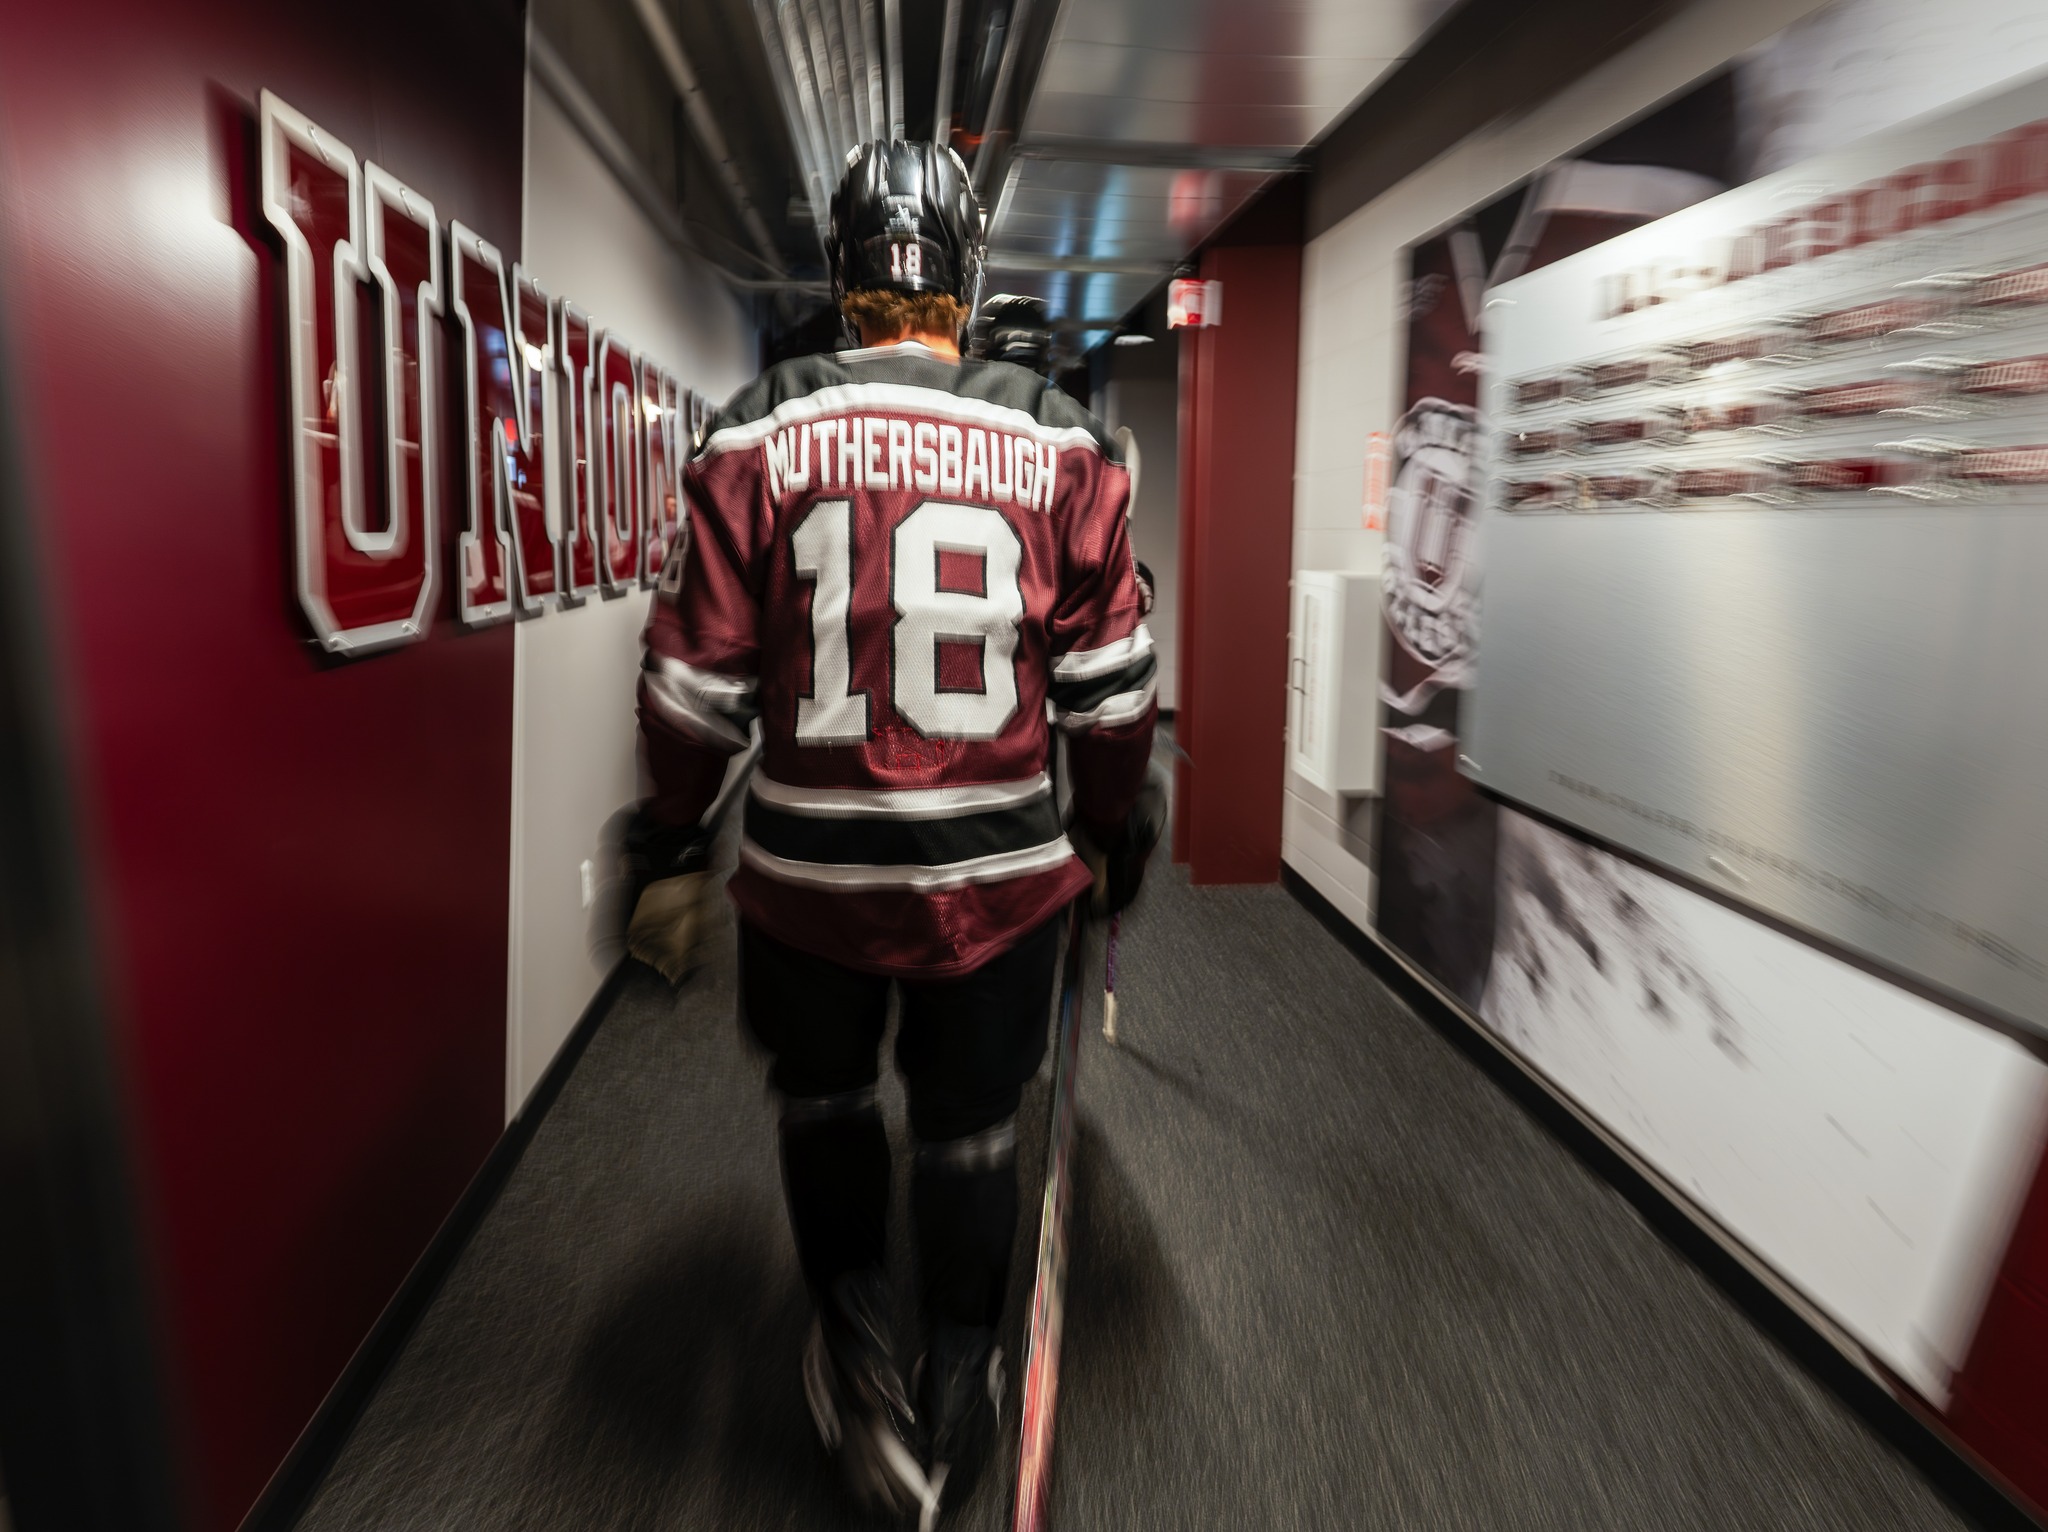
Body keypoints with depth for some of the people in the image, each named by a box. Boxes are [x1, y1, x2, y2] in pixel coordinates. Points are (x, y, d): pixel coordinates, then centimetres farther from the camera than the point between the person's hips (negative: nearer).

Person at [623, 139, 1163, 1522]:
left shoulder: (761, 433, -4)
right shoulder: (1060, 440, -2)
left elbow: (697, 674, -2)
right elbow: (1110, 677, 0)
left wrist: (673, 849, 8)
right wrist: (1116, 832, 14)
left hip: (809, 872, 0)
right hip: (1002, 872, 1)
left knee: (825, 1093, 27)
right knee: (974, 1125, 20)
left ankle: (854, 1309, 22)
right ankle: (959, 1380, 38)